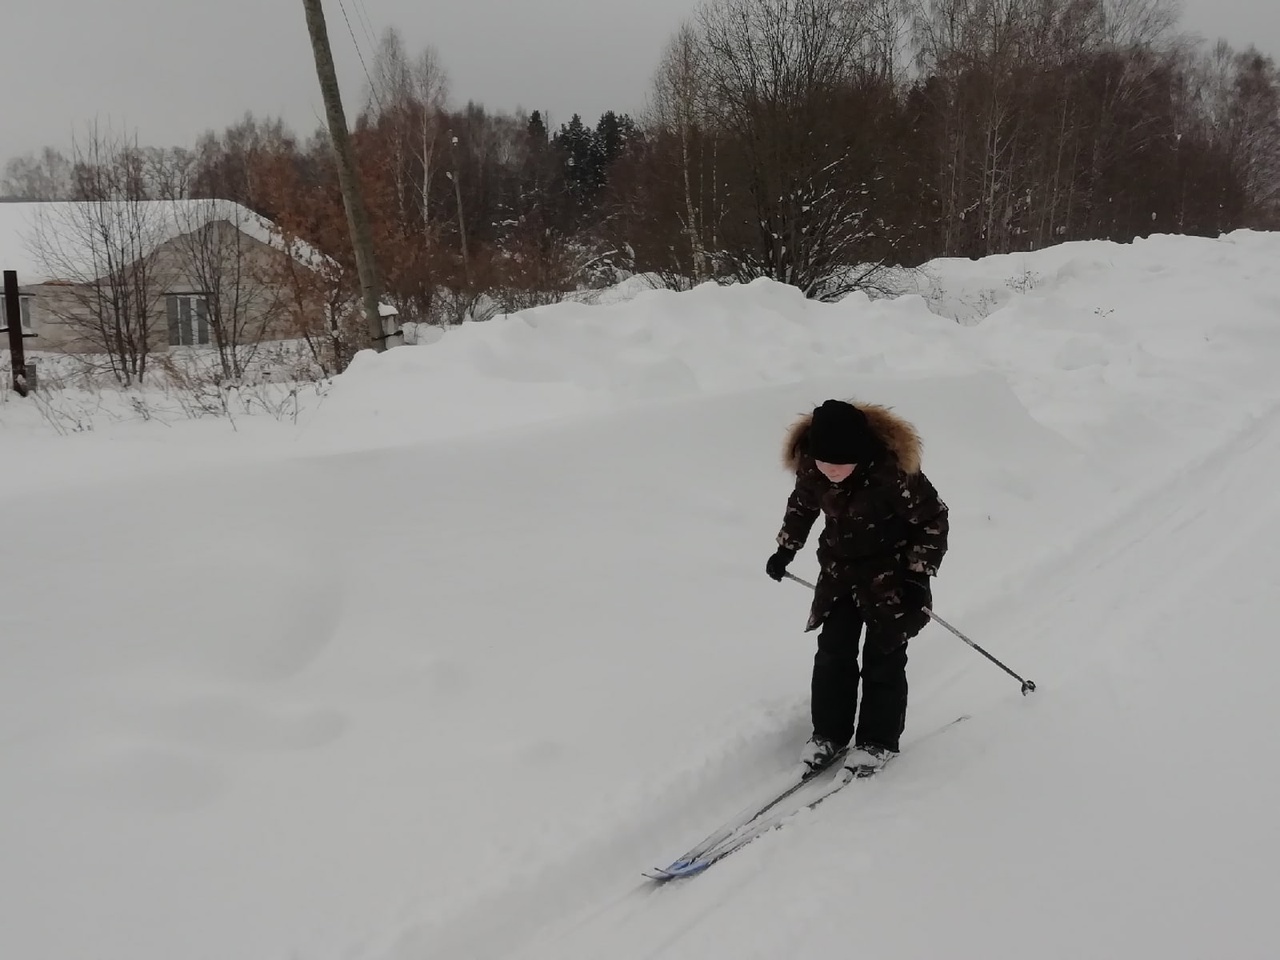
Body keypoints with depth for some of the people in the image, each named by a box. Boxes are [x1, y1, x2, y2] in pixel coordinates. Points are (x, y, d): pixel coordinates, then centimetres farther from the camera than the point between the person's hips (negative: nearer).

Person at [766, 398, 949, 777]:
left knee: (883, 658, 2)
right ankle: (828, 732, 18)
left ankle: (878, 740, 16)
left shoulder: (893, 471, -31)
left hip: (892, 573, -4)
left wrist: (919, 575, -19)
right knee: (832, 653, 3)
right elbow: (801, 505, 8)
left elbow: (933, 520, -18)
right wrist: (786, 549, 13)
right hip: (839, 569, 4)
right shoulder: (809, 465, -16)